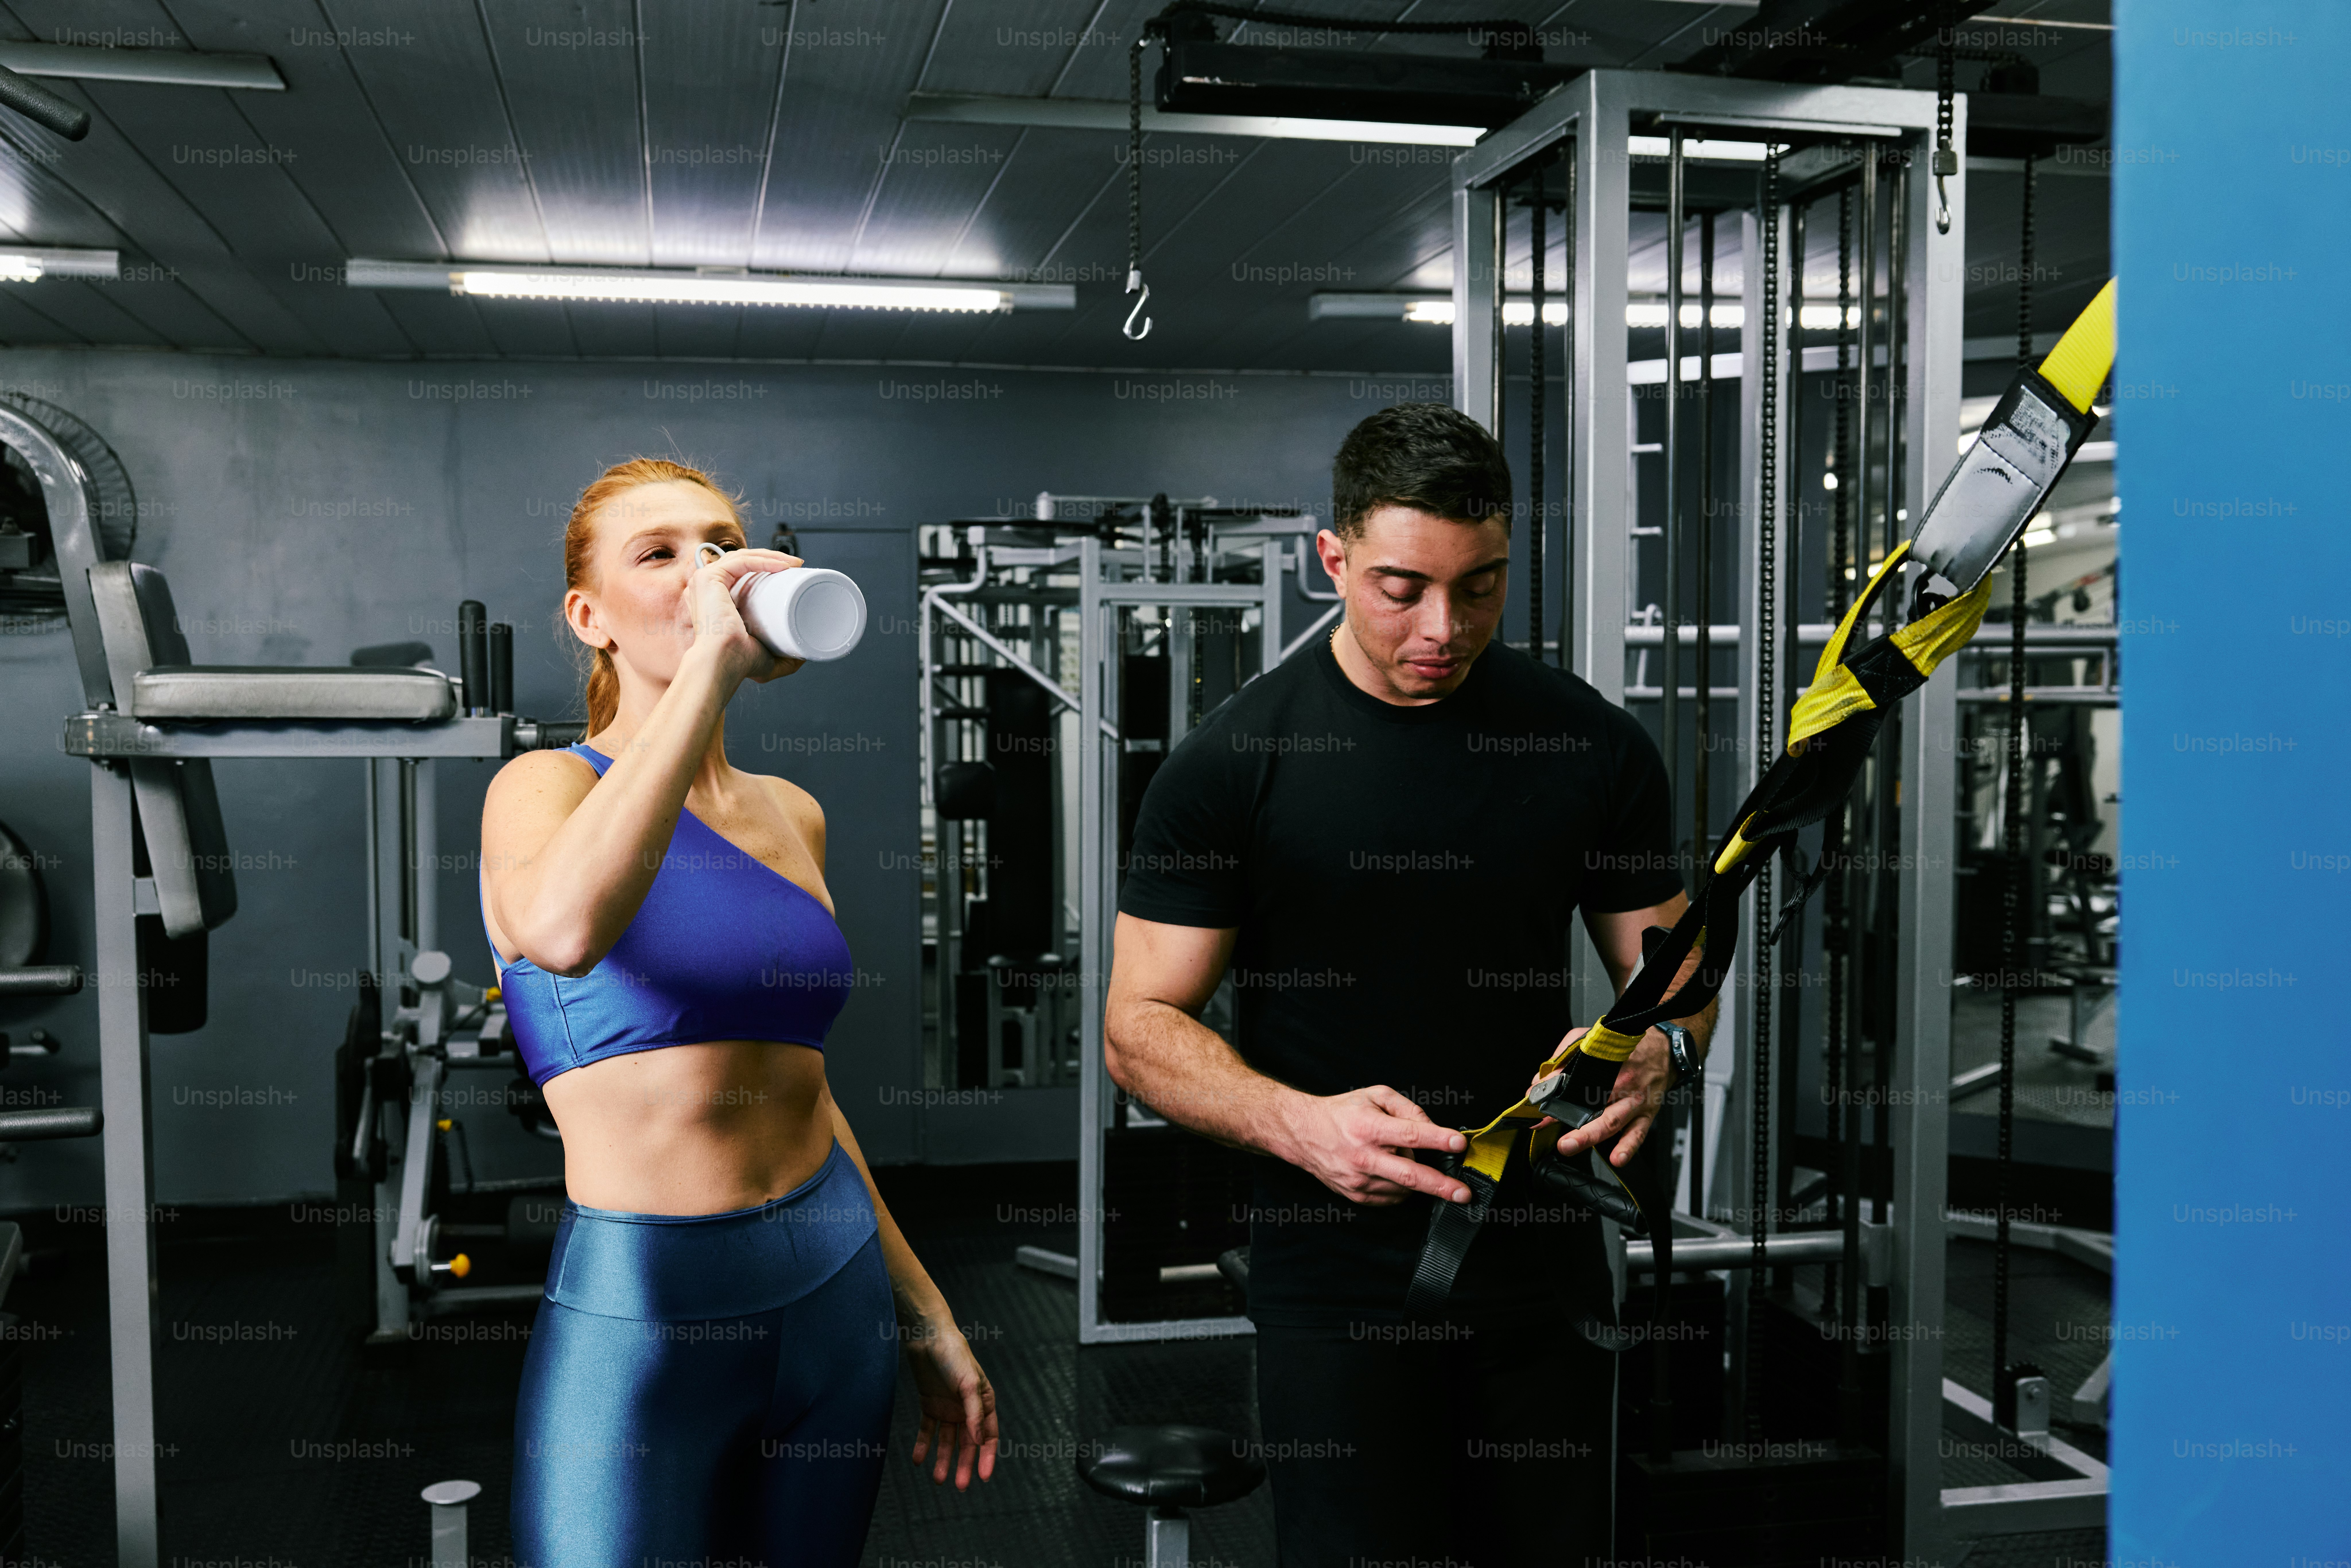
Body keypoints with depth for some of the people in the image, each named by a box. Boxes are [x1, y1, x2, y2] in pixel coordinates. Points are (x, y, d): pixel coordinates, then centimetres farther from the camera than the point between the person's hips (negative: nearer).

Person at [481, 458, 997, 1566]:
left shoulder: (793, 815, 10)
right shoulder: (548, 786, -7)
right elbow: (562, 926, -33)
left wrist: (922, 1312, 18)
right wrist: (712, 662, -26)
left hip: (837, 1284, 6)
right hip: (636, 1305, -5)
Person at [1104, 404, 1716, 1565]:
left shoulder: (1594, 746, 1)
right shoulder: (1232, 761, -8)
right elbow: (1142, 1024, -7)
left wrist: (1653, 1047, -15)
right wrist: (1300, 1123, -25)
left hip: (1545, 1263, 4)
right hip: (1336, 1281, -3)